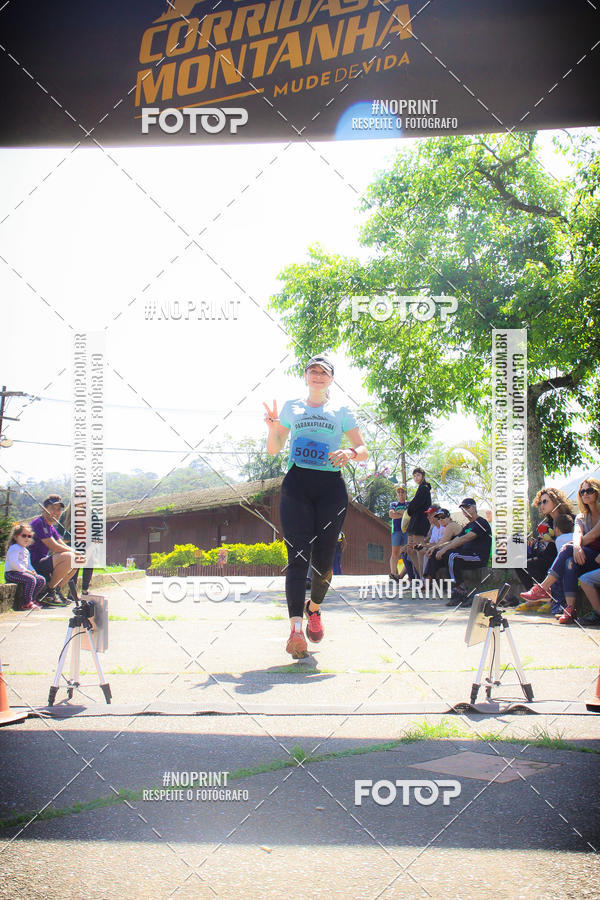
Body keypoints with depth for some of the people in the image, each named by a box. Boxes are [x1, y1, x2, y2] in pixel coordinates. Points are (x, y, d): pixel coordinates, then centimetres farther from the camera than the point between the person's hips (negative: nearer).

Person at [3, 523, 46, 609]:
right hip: (11, 573, -10)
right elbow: (14, 563, -22)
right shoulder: (14, 548, -9)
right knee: (31, 579, -32)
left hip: (22, 572, 10)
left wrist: (32, 571, 6)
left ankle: (32, 600, 6)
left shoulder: (26, 551, 23)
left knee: (41, 580, 0)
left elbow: (28, 564, 27)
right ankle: (27, 603, -26)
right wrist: (25, 570, -20)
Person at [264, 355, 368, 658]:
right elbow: (273, 449, 16)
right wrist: (273, 427, -4)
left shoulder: (341, 411, 14)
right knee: (298, 554, -14)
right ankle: (296, 628, -23)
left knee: (324, 559, 0)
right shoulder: (291, 407, 17)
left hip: (331, 486, 0)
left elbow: (363, 450, 9)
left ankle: (314, 609, 29)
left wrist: (350, 453, -13)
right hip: (296, 485, 0)